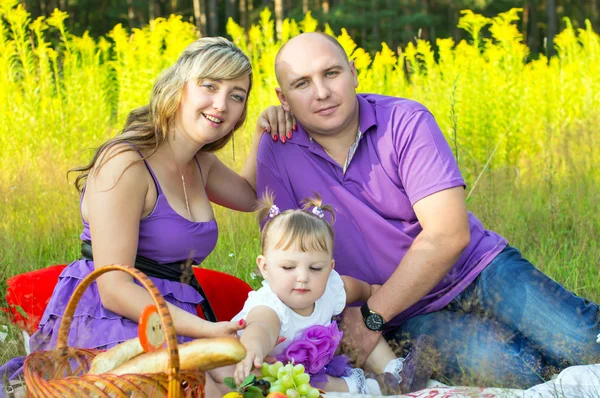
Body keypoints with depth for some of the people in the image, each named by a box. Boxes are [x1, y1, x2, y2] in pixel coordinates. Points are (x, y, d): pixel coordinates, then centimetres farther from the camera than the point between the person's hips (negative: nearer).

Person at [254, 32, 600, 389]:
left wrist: (371, 318, -19)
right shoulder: (279, 151, -4)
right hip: (410, 318, 0)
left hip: (479, 270, 0)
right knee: (517, 372, -29)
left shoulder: (406, 122, -9)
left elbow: (449, 234, -18)